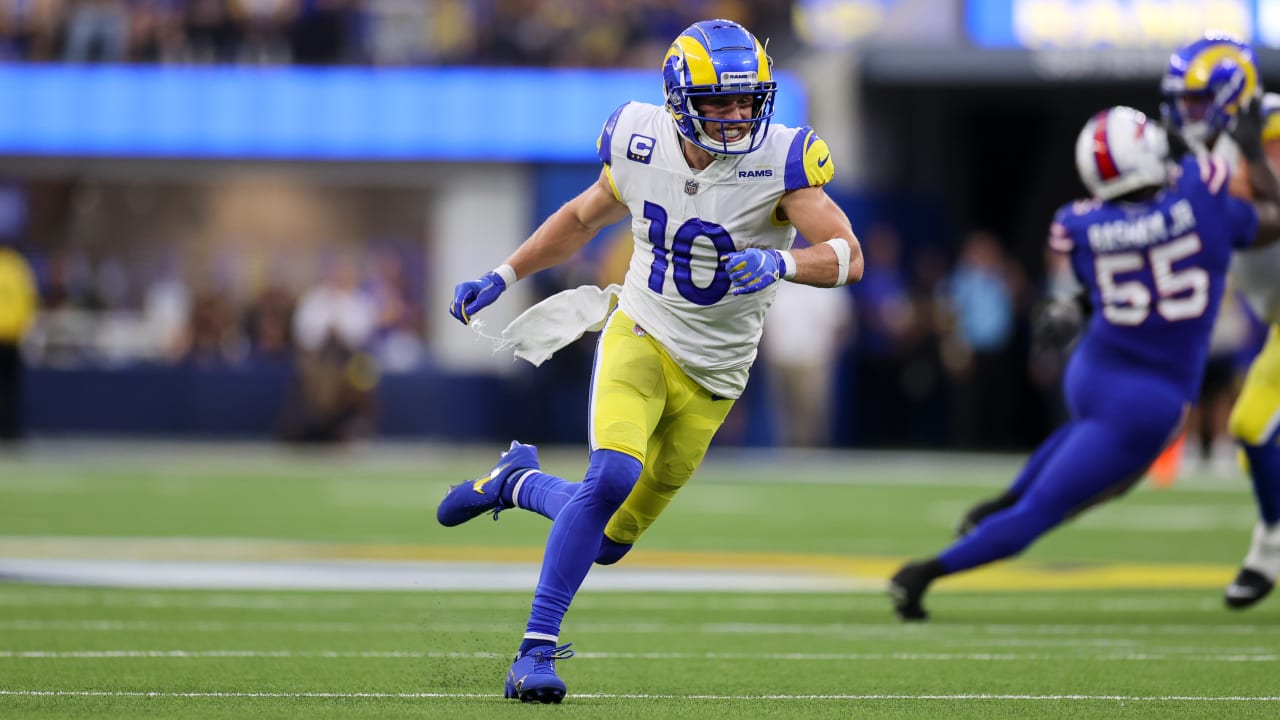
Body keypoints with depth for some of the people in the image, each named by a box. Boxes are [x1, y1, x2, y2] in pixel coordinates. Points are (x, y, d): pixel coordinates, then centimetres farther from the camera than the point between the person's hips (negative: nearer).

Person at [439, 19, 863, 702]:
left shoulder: (779, 160, -17)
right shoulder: (640, 144, -8)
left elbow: (849, 256, -24)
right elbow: (584, 216, 13)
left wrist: (781, 263, -43)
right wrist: (500, 277, 11)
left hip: (710, 374, 1)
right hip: (640, 332, -1)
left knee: (610, 539, 6)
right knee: (615, 473, -29)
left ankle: (519, 480, 38)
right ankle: (538, 645, -18)